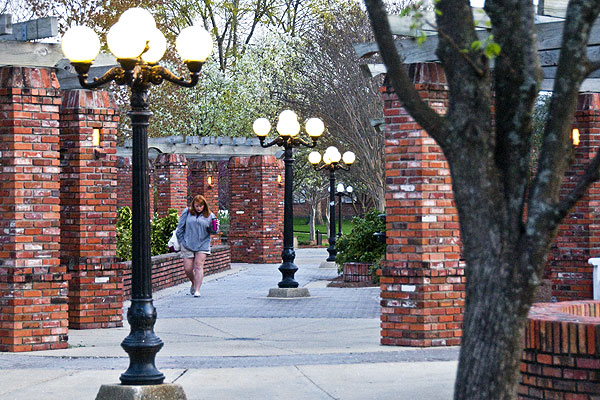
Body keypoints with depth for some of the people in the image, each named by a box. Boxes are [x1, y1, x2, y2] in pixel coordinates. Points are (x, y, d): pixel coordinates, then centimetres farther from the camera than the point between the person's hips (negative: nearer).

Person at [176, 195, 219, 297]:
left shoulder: (209, 215, 3)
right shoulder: (187, 213, 3)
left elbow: (212, 231, 6)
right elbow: (180, 228, 8)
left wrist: (215, 227, -15)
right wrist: (181, 241, 4)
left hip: (202, 245, -1)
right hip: (187, 245, 1)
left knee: (199, 267, -8)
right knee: (188, 268, 1)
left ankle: (197, 290, -9)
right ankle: (194, 283, 29)